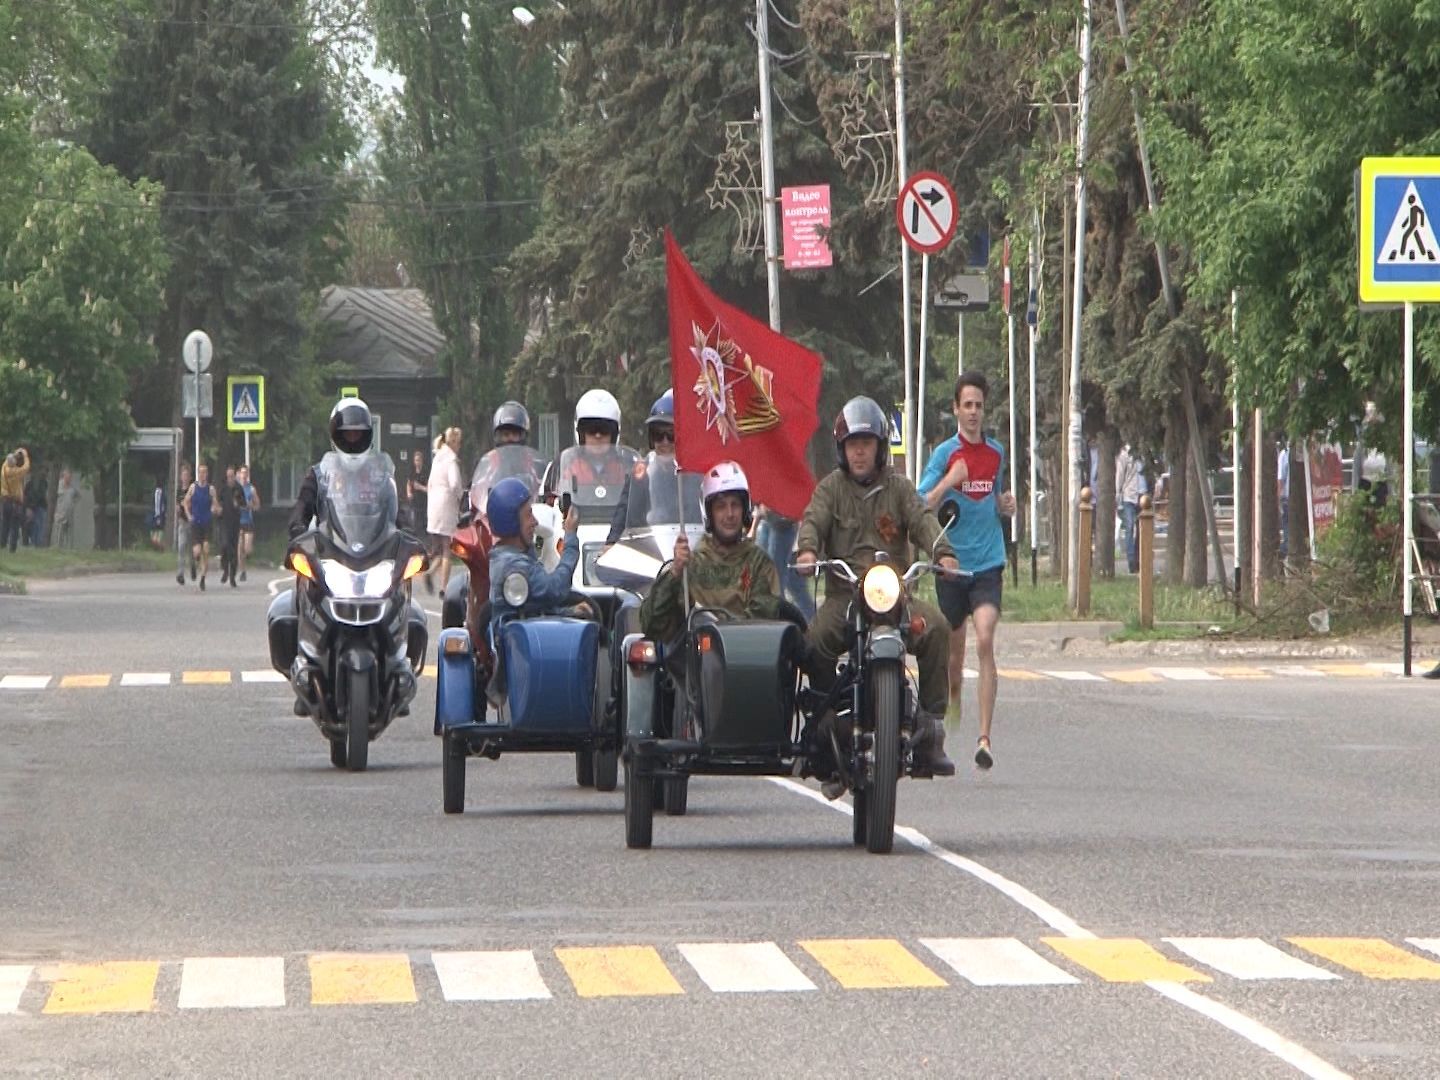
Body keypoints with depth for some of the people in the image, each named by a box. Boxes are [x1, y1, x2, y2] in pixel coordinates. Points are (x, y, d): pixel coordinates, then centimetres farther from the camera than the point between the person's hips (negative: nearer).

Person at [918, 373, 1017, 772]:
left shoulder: (996, 453, 8)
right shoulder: (945, 453, -3)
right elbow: (920, 507, -11)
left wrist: (1005, 504, 3)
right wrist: (949, 482, -25)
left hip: (988, 563, 1)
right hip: (952, 561, -1)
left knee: (985, 641, -17)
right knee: (953, 648, 10)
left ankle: (984, 737, -22)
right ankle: (952, 705, 41)